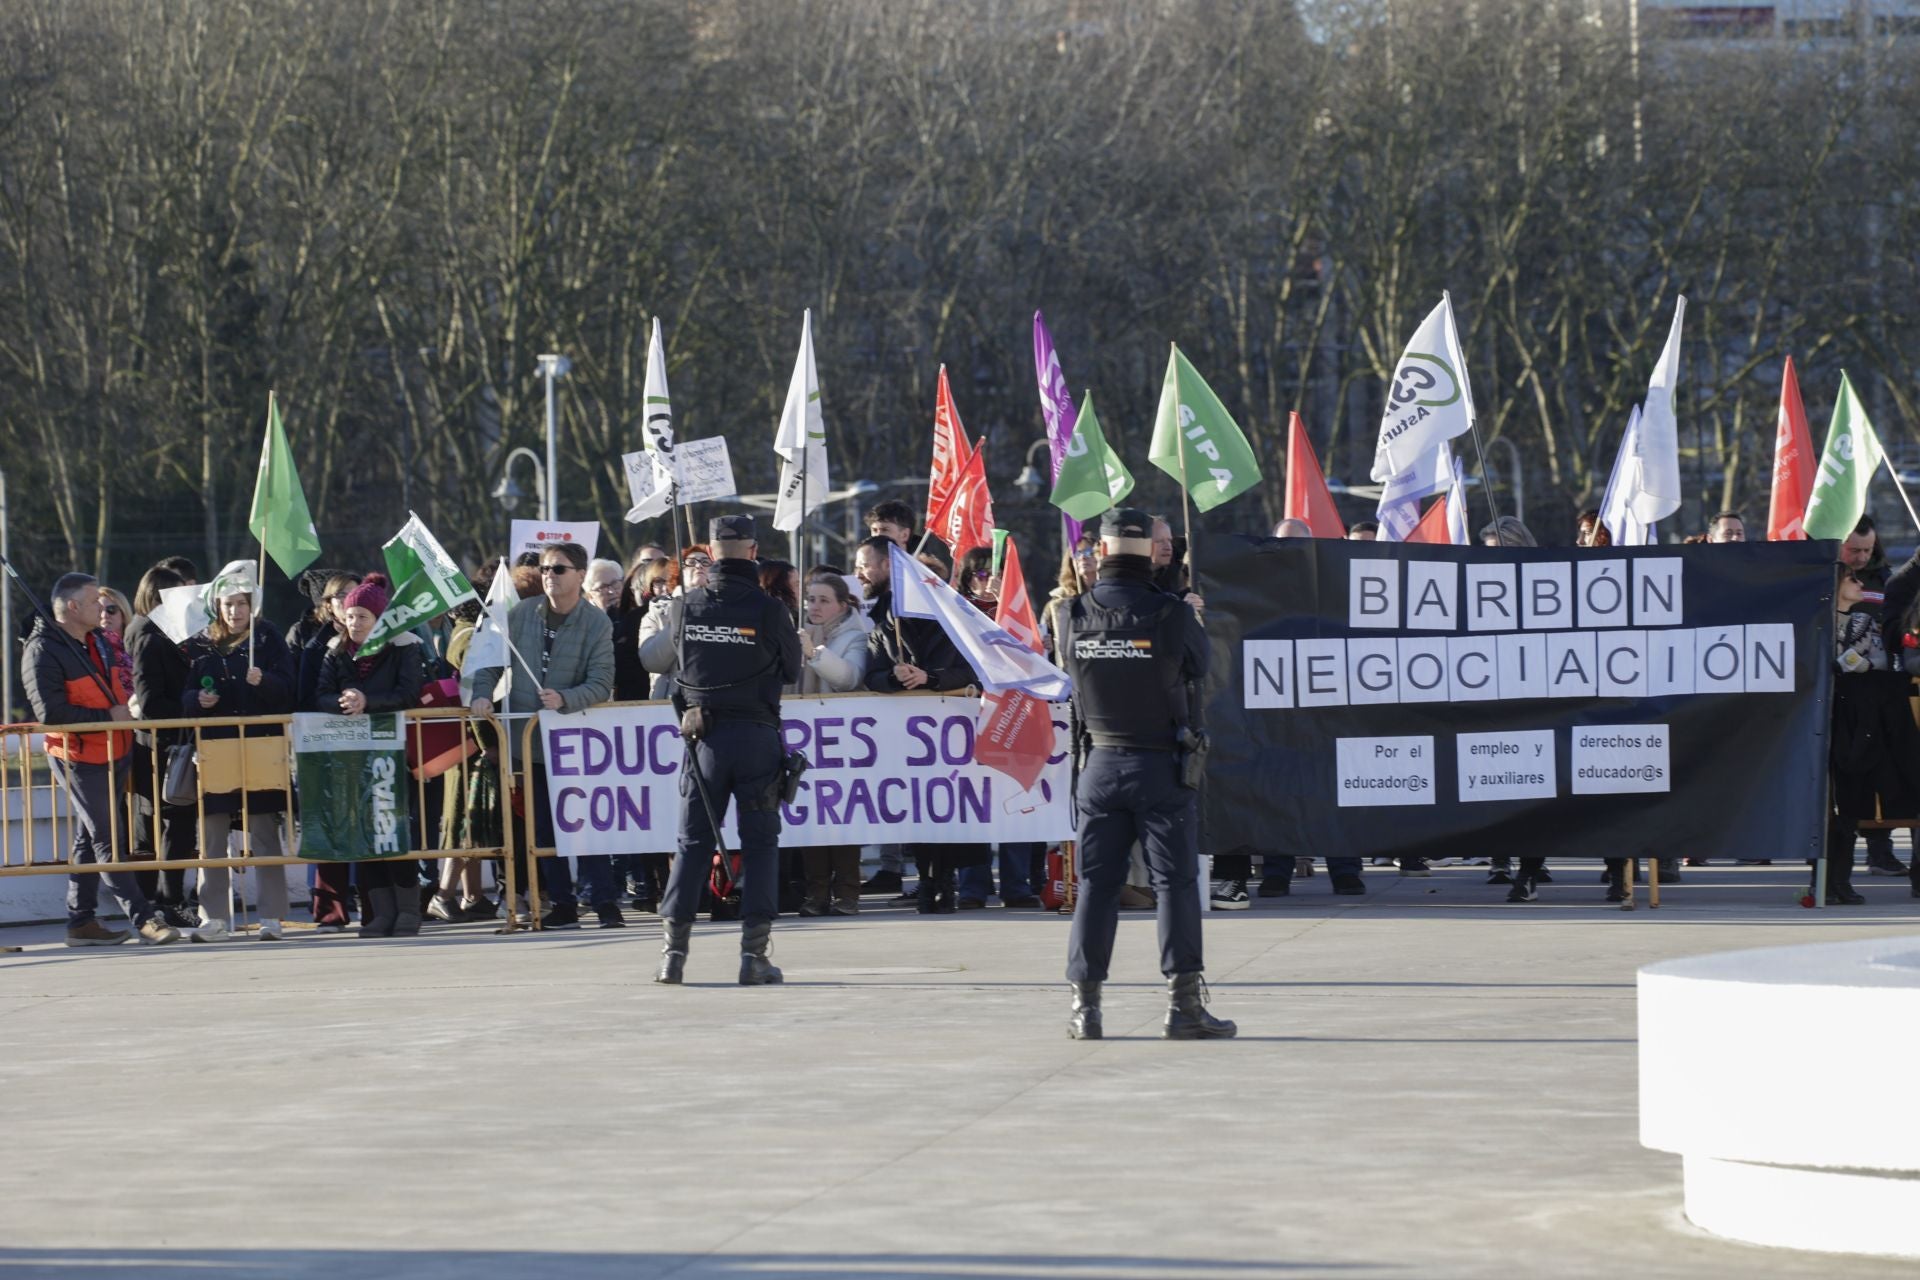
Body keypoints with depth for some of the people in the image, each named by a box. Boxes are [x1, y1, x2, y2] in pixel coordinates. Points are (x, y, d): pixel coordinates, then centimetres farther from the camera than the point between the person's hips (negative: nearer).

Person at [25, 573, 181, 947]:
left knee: (90, 838, 12)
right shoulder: (43, 651, -15)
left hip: (114, 752, 9)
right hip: (78, 758, -9)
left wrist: (126, 706, 11)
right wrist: (107, 716, -19)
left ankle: (81, 922, 18)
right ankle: (143, 918, -8)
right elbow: (49, 711, -22)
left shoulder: (97, 641, 14)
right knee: (108, 839, -7)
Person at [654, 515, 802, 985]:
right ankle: (754, 953, 0)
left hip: (703, 734, 2)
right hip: (756, 734, -2)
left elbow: (680, 660, 9)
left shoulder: (689, 606, -2)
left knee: (693, 841, 8)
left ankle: (674, 950, 2)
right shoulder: (768, 609, -9)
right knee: (760, 841, 6)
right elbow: (792, 670, 4)